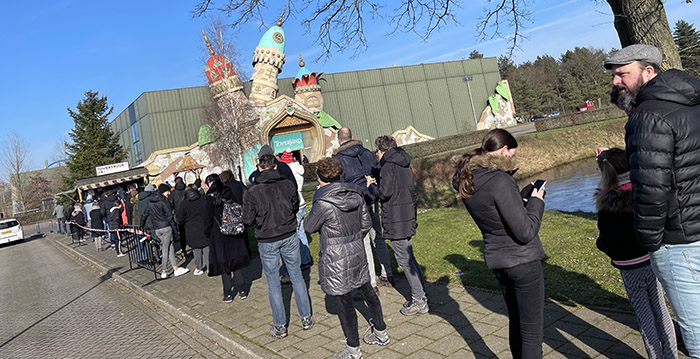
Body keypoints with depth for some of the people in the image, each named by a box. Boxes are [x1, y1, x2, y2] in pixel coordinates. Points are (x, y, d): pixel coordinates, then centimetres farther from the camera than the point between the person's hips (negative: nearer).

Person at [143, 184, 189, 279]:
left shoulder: (150, 201, 12)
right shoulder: (164, 202, -10)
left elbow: (145, 214, 19)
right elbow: (169, 217, -11)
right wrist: (175, 228, -7)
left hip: (155, 229, 7)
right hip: (165, 228, -7)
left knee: (170, 248, 10)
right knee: (166, 250, 2)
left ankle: (176, 269, 10)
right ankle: (163, 272, 7)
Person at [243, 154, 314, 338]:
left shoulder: (253, 192, -15)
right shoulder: (288, 184, -8)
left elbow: (248, 220, -10)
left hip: (267, 242, -2)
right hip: (289, 237, 2)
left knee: (273, 283, 9)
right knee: (297, 276, 15)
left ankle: (280, 326, 17)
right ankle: (306, 318, 23)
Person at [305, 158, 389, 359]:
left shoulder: (324, 203, -22)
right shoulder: (356, 195, -2)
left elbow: (309, 227, -8)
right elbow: (366, 223, 7)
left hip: (336, 262, -7)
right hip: (357, 254, 7)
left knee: (345, 305, 6)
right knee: (367, 293, 22)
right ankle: (381, 333, 40)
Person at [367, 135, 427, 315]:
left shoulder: (388, 166, -14)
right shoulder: (405, 165, 14)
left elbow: (384, 193, -19)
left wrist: (371, 186, -2)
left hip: (396, 221, -9)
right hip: (408, 217, 9)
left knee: (404, 259, -2)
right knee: (409, 257, 16)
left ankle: (418, 299, 3)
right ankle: (419, 296, 22)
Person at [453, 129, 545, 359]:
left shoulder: (467, 181, 1)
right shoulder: (500, 181, -24)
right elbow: (526, 232, -21)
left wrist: (523, 197, 11)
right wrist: (536, 201, -7)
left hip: (496, 259, 8)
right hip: (522, 260, -8)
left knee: (515, 322, 23)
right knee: (532, 329, 4)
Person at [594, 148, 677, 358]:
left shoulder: (607, 206, -21)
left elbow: (608, 244, -15)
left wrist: (599, 242, 9)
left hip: (630, 268, -4)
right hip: (653, 260, 4)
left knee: (644, 314, 11)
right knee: (660, 309, 18)